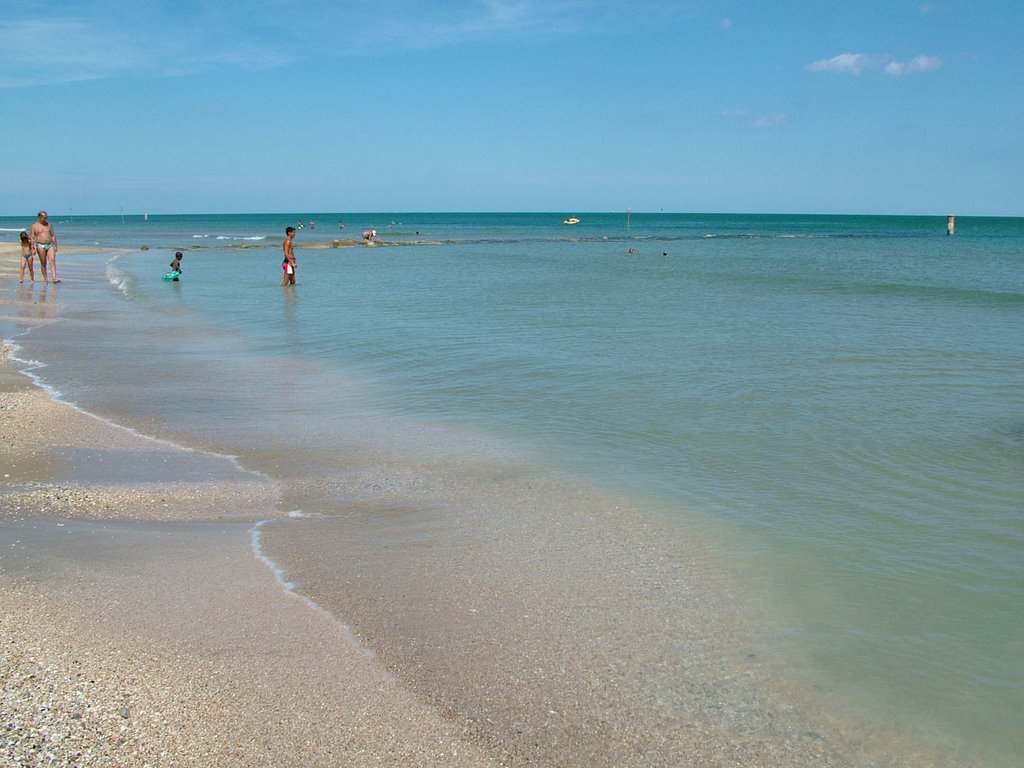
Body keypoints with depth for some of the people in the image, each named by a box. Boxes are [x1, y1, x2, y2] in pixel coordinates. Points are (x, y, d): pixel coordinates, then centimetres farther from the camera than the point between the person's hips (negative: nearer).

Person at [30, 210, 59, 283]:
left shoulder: (49, 225, 12)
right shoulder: (34, 226, 2)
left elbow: (53, 236, 14)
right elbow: (32, 238, 0)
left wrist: (55, 246, 8)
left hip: (50, 245, 2)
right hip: (40, 246, -2)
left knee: (52, 261, -13)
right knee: (43, 263, 2)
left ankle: (54, 278, -22)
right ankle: (45, 279, 10)